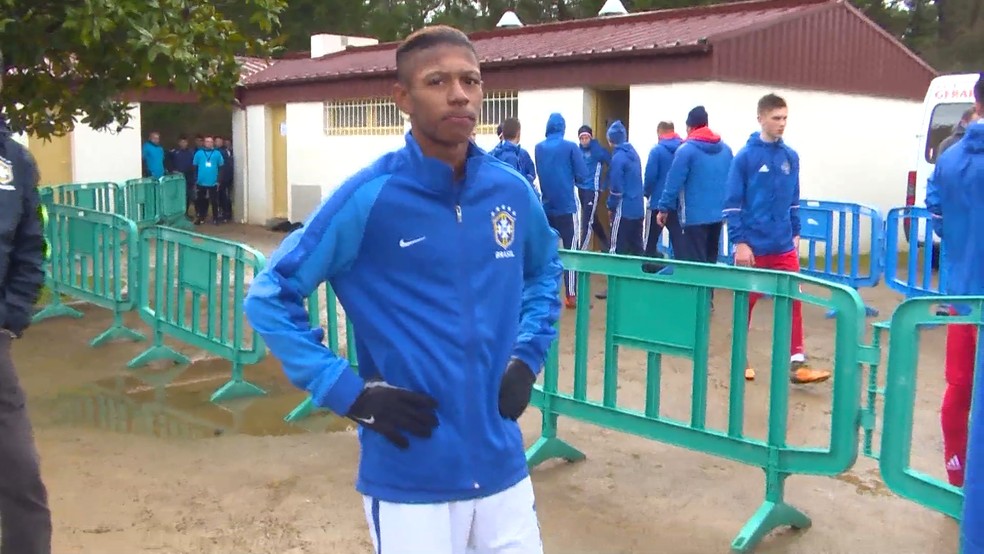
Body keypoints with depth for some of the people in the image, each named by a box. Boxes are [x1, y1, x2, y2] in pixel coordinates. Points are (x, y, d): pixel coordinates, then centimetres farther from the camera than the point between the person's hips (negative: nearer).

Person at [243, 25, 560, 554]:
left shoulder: (512, 192, 1)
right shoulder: (367, 198, -12)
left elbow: (545, 271, 21)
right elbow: (268, 297, -6)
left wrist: (527, 356, 7)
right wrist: (350, 393, -13)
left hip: (502, 467, 4)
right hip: (409, 480, -4)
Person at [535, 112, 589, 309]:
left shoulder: (539, 148, 3)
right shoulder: (570, 146, -7)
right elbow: (583, 175, -7)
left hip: (547, 206, 4)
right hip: (567, 205, -4)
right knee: (571, 249, -1)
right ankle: (571, 296, -4)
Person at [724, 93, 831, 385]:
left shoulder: (791, 157, 6)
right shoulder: (745, 157, -8)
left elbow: (793, 201, 15)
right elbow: (733, 203, -9)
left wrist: (795, 233, 13)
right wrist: (739, 242, -13)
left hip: (784, 246, 4)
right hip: (753, 246, -4)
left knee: (793, 302, -2)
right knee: (745, 303, 9)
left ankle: (797, 363, 2)